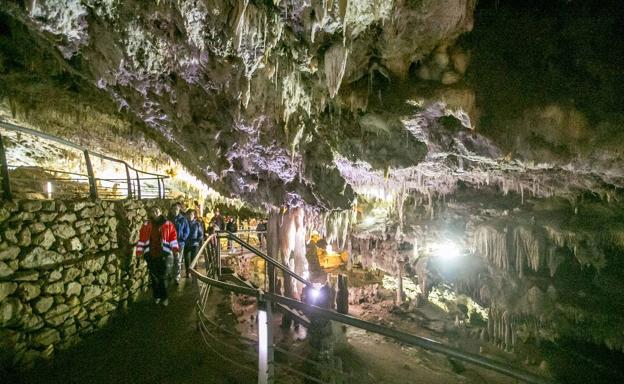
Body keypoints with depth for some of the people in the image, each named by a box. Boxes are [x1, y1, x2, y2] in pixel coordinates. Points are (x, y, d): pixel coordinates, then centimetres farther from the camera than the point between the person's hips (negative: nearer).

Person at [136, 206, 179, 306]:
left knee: (163, 277, 3)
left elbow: (173, 237, -1)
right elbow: (142, 239, 7)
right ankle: (156, 296, 25)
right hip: (150, 255, 2)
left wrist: (175, 249, -10)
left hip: (163, 254, -2)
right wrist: (139, 252, 1)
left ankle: (164, 297, 15)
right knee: (153, 276, 10)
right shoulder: (146, 225, 5)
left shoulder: (168, 224, 0)